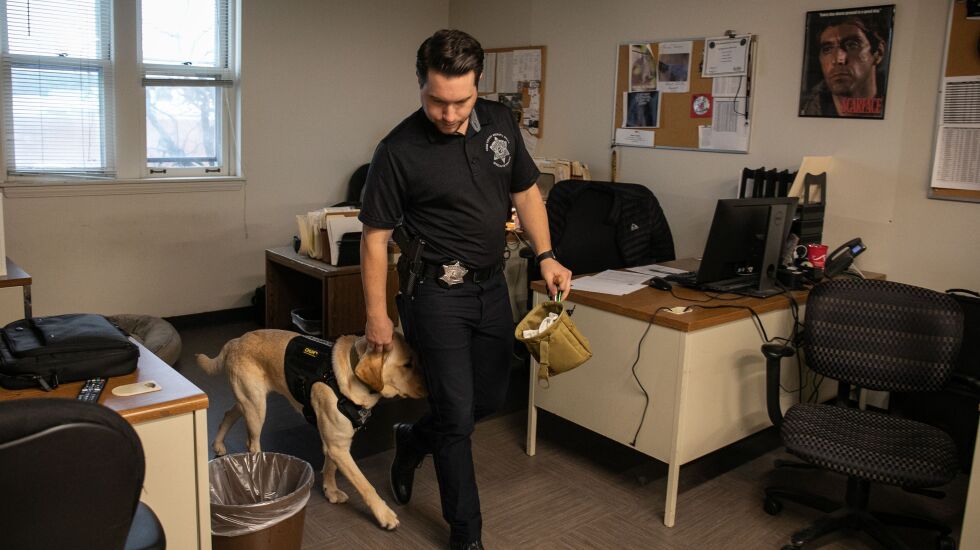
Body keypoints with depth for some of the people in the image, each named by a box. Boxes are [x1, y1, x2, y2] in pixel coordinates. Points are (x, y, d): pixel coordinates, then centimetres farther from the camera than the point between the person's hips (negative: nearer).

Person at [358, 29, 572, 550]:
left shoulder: (500, 123, -1)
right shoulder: (398, 151, -15)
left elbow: (525, 192, 10)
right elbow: (375, 235, -9)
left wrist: (546, 256, 0)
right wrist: (377, 314, -8)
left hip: (491, 285, 6)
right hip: (437, 293, -6)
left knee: (490, 398, 17)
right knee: (457, 414, -1)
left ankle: (413, 439, 44)